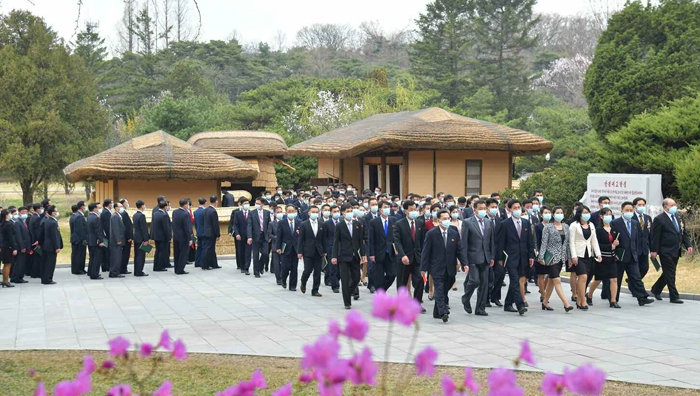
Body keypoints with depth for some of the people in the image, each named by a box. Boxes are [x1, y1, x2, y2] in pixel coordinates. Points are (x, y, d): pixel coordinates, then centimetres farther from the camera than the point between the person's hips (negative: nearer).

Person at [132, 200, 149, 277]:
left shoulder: (135, 215, 11)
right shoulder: (142, 215, -17)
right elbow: (144, 228, -19)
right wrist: (146, 239, -17)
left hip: (136, 238, 9)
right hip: (141, 239, -9)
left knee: (137, 255, 12)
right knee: (141, 255, -5)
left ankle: (136, 271, 16)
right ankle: (139, 272, -4)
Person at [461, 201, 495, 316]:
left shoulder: (489, 223, 12)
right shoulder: (467, 223, -3)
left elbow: (492, 241, 14)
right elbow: (463, 242, -6)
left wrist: (492, 257, 7)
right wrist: (464, 260, -10)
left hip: (485, 258, 5)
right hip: (473, 258, -5)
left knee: (484, 283, 4)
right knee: (474, 280, -13)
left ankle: (480, 309, 11)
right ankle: (466, 299, 15)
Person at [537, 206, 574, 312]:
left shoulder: (566, 226, 10)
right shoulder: (548, 227, -5)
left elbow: (567, 242, 14)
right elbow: (544, 243, -8)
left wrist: (569, 256, 13)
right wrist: (541, 257, -13)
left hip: (561, 257, 6)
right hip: (551, 257, -6)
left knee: (551, 281, 11)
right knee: (557, 281, -11)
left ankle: (545, 302, 20)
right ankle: (566, 304, -17)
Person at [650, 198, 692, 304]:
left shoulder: (678, 218, 11)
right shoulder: (659, 219, -10)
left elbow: (684, 233, 15)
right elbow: (655, 236, -12)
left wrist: (688, 245, 3)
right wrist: (654, 251, -16)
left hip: (676, 251, 8)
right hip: (666, 251, -8)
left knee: (669, 273, 15)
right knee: (670, 274, -4)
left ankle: (656, 290, 32)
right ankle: (674, 297, 0)